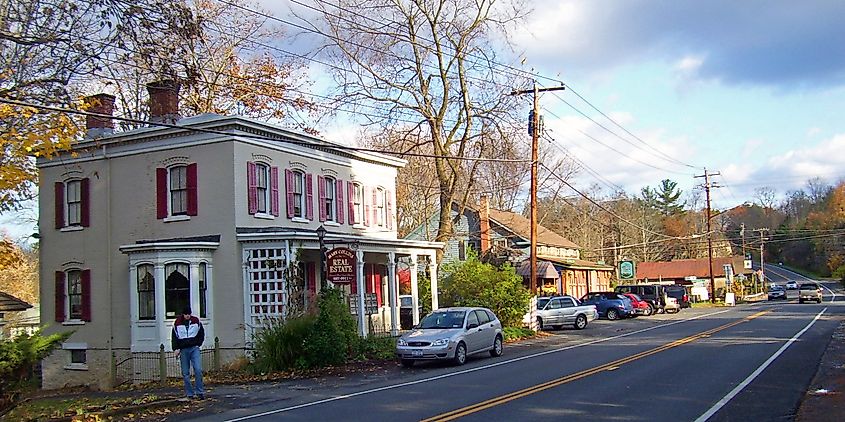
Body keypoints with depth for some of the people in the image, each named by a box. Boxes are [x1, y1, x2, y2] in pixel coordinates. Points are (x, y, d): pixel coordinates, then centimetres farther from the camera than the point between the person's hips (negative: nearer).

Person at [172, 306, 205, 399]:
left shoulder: (196, 321, 4)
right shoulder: (177, 323, 1)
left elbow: (201, 334, 15)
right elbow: (174, 337, 7)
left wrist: (198, 344, 5)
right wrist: (176, 349, -2)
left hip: (194, 349, 0)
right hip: (183, 350, 0)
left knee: (198, 370, -12)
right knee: (185, 373, 2)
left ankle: (200, 392, -6)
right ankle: (189, 393, 8)